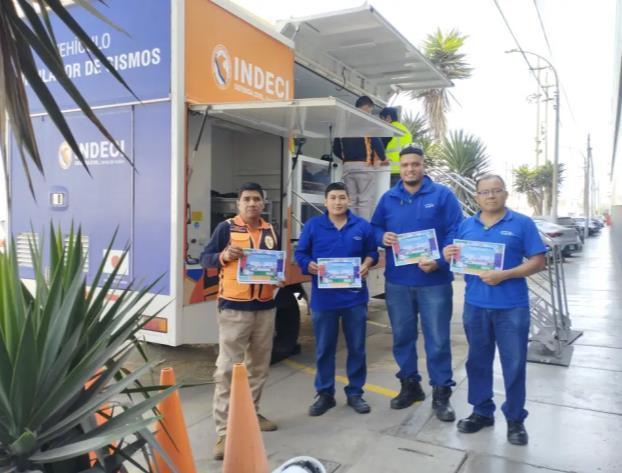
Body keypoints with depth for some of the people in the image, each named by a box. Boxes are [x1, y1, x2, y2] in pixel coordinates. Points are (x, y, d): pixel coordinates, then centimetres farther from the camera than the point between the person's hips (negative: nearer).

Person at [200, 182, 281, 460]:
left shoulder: (270, 231, 12)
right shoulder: (226, 227, -3)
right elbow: (205, 258, -3)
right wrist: (223, 256, -22)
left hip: (265, 307, 6)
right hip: (234, 308, -5)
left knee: (259, 366, 15)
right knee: (227, 369, -6)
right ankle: (223, 432, 0)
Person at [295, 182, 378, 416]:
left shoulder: (362, 226, 5)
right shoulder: (313, 225, 1)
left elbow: (372, 252, 11)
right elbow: (300, 254, 2)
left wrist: (367, 264, -10)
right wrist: (310, 266, -17)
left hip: (355, 297, 1)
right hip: (323, 298, -1)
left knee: (357, 348, 10)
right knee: (324, 349, 9)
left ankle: (355, 393, 25)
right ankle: (325, 394, 23)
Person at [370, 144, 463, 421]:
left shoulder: (443, 195, -2)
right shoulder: (388, 198, 9)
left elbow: (455, 233, -7)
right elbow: (374, 228, 15)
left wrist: (439, 261, -19)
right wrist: (382, 237, -8)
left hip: (434, 281, -3)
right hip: (397, 281, 4)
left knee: (437, 340, 3)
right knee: (402, 337, 13)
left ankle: (441, 394, 17)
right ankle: (409, 385, 30)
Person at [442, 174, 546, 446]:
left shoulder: (522, 224, -3)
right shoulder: (466, 226, 9)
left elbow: (537, 261, -7)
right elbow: (458, 259, 14)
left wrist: (504, 275, -20)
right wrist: (449, 257, -10)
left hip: (512, 306, -3)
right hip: (475, 304, 4)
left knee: (514, 364, 5)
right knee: (478, 361, 13)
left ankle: (515, 419, 22)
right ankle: (482, 412, 29)